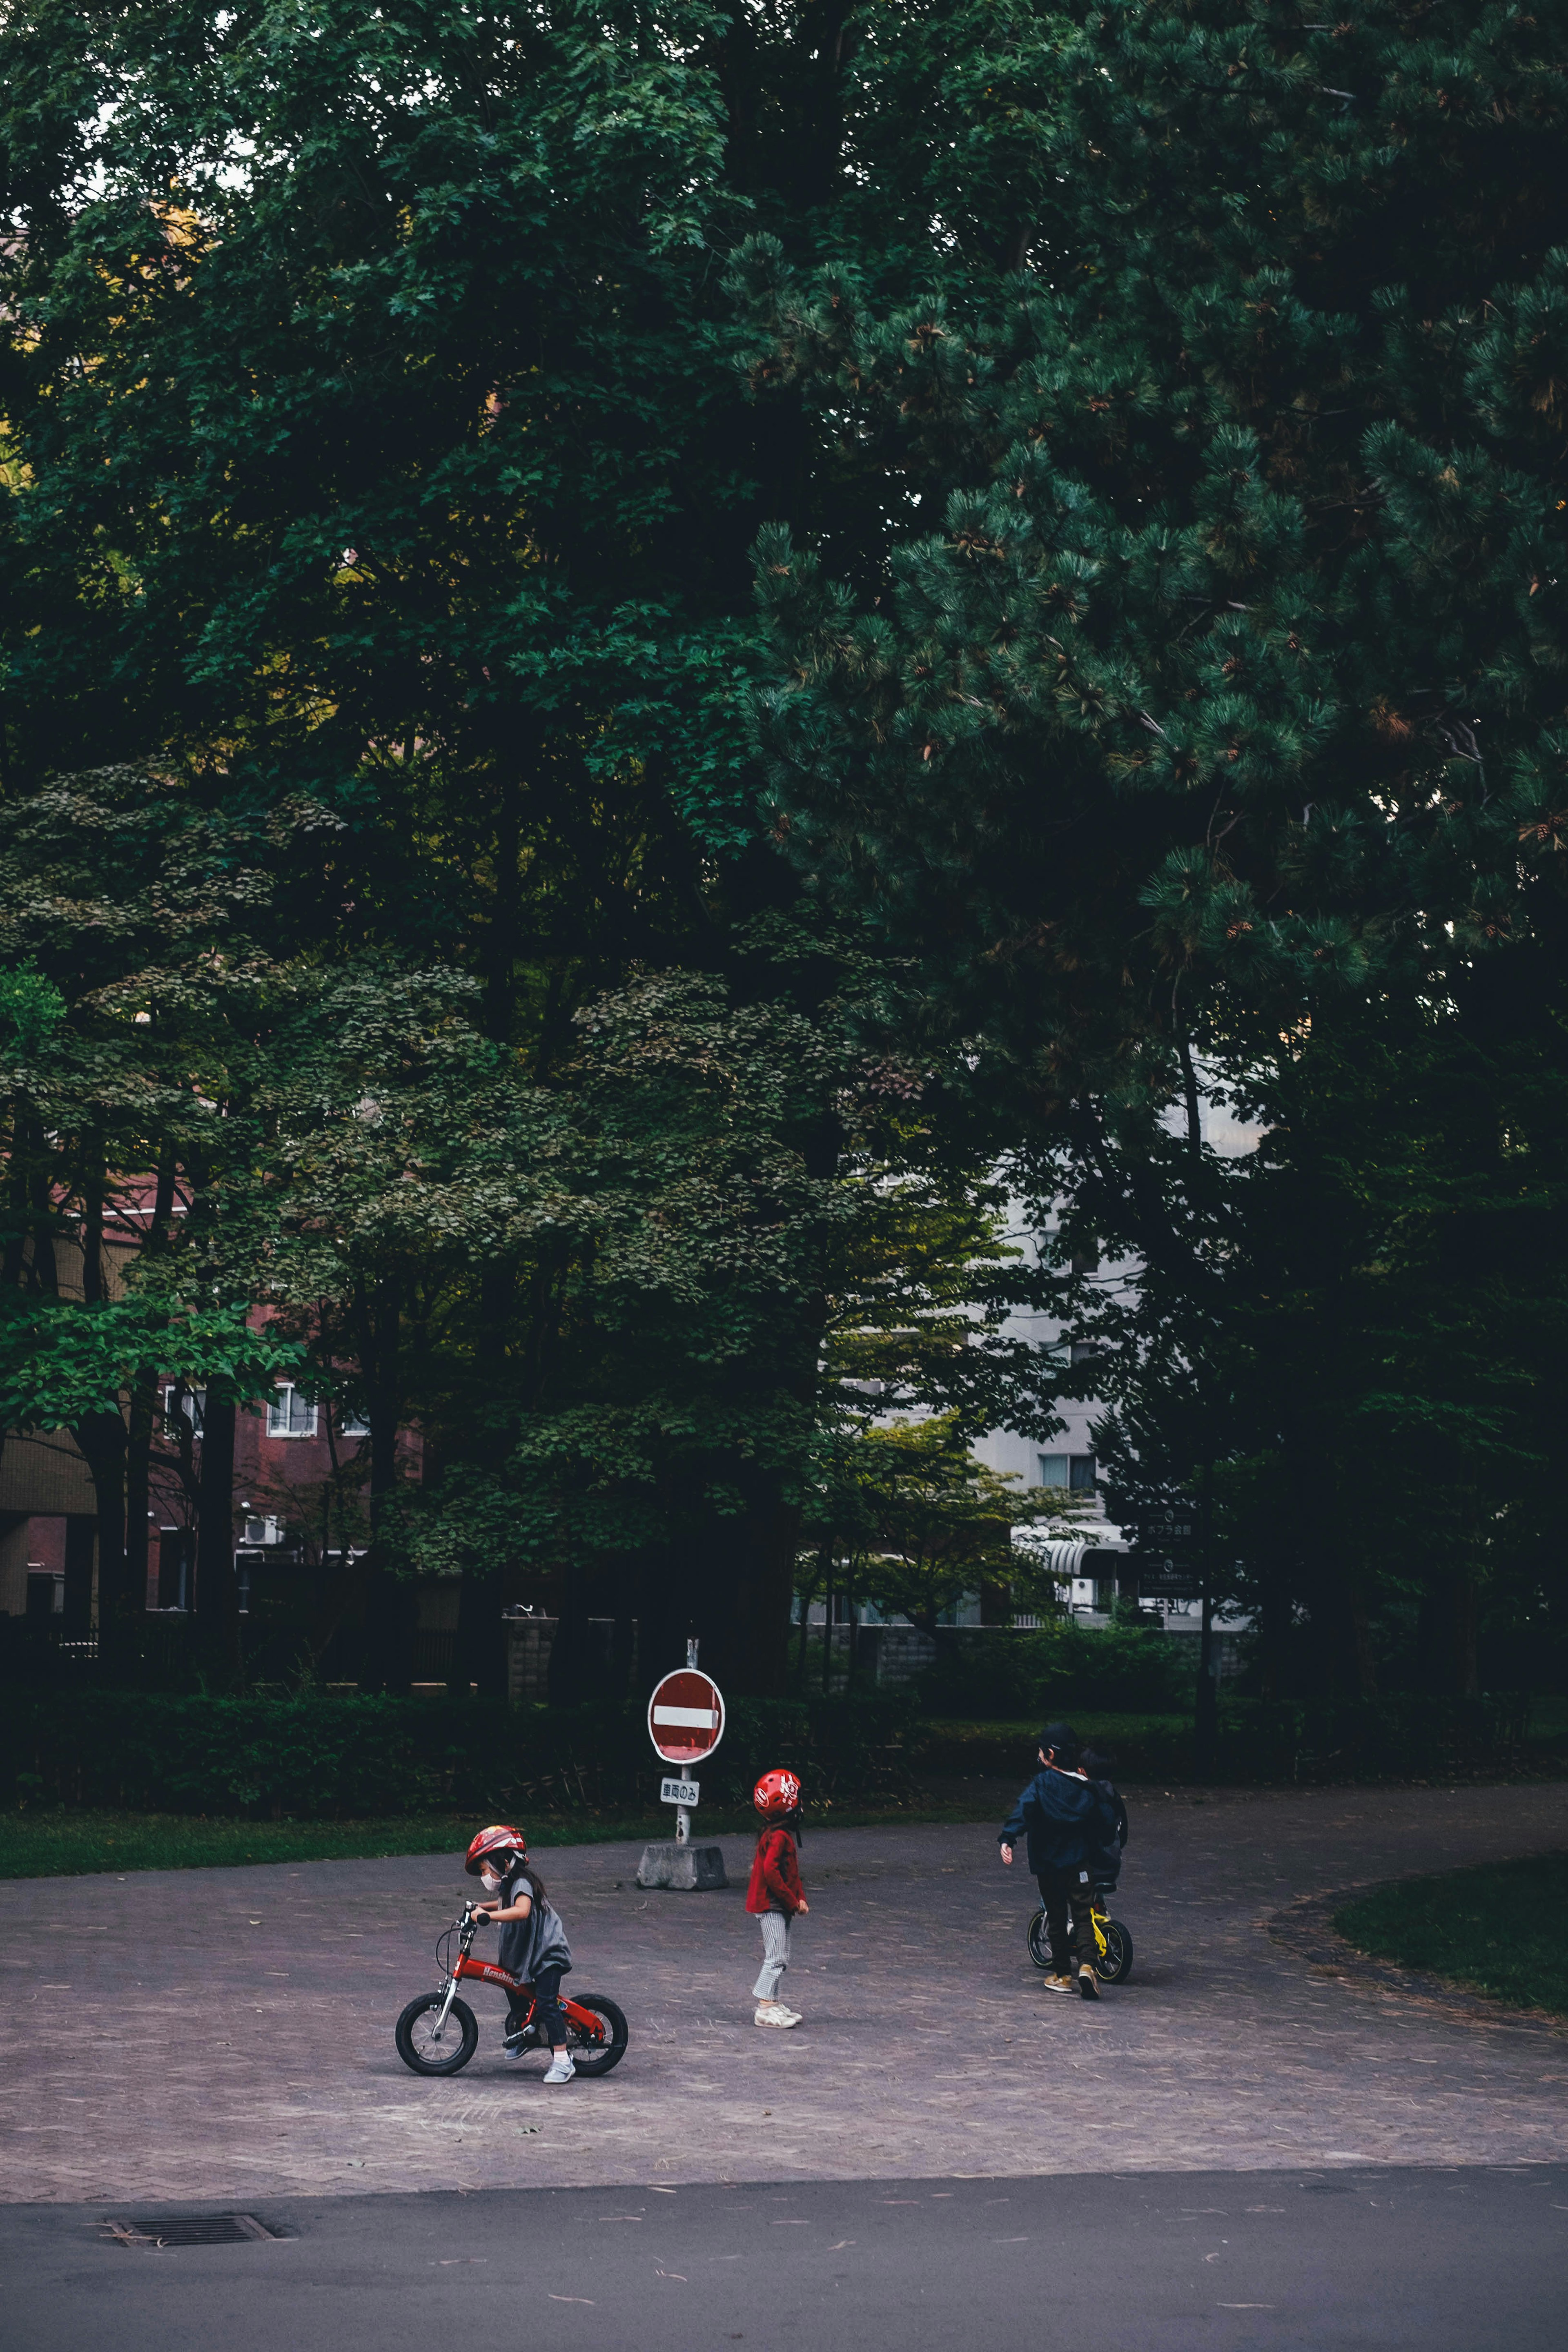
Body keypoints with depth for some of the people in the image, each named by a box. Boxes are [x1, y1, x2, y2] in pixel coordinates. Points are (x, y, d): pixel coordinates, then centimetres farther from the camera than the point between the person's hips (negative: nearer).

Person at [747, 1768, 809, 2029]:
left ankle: (771, 2002, 23)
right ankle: (766, 2009, -10)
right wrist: (793, 1901, -20)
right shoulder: (779, 1836, -20)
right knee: (778, 1958, -10)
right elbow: (770, 1871, -27)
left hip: (778, 1906, 10)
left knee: (776, 1958, 16)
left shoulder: (785, 1834, 13)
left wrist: (801, 1899, 8)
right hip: (771, 1906, -10)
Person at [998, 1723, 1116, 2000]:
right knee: (1084, 1915, 2)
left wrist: (1007, 1839, -30)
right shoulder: (1086, 1787, 3)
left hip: (1048, 1863, -1)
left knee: (1056, 1918, 11)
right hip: (1081, 1863, 1)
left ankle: (1062, 1974, 15)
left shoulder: (1042, 1783, -6)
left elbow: (1023, 1810, -22)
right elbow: (1108, 1822, 7)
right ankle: (1086, 1964, -20)